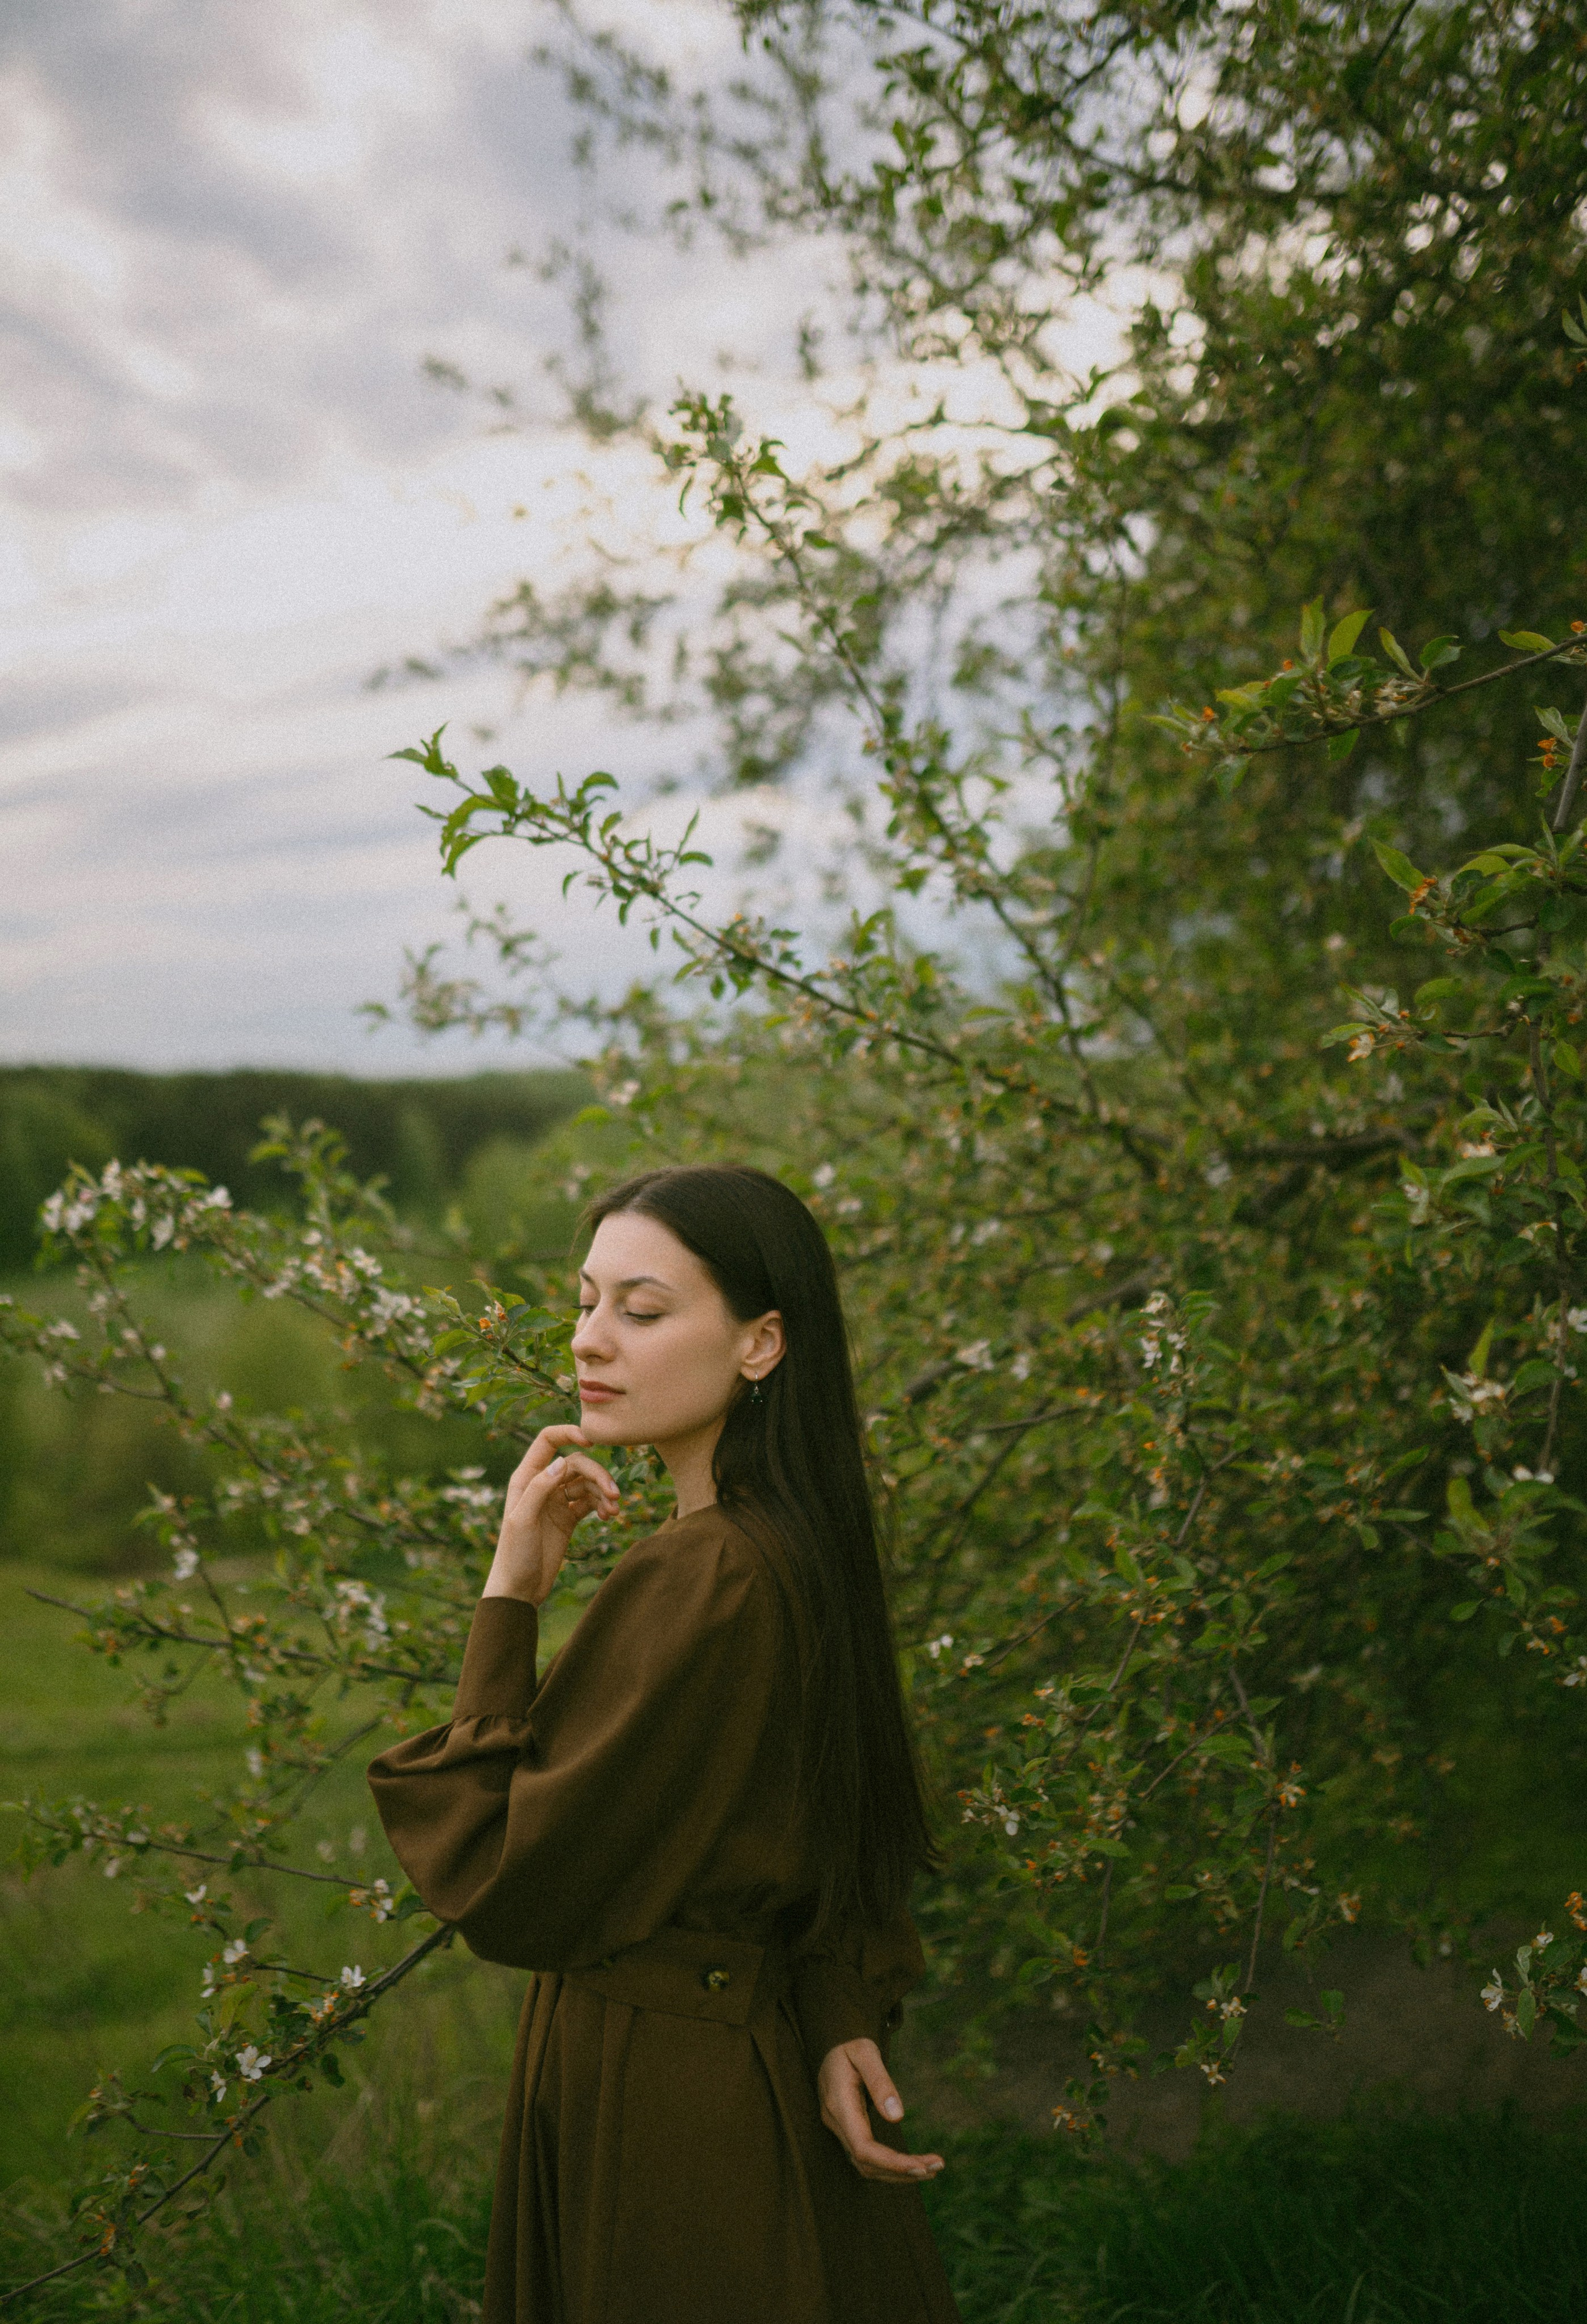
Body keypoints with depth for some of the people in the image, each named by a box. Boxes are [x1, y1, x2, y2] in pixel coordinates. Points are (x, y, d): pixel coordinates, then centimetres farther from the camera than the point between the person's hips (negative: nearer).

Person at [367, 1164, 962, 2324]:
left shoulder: (698, 1585, -27)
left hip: (660, 2105, -9)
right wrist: (844, 2017, -10)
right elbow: (836, 1848, 8)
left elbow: (504, 1890, -24)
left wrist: (509, 1596, -20)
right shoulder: (792, 1550, 2)